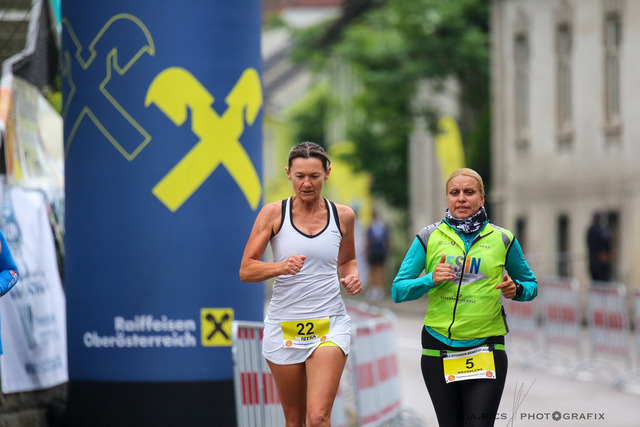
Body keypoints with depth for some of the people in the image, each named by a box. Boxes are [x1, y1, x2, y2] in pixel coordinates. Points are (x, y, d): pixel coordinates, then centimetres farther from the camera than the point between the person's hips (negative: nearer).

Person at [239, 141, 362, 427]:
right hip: (283, 326, 1)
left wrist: (351, 277, 0)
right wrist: (281, 267, -22)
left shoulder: (343, 216, 5)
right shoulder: (273, 214, -2)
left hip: (330, 326, 0)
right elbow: (246, 271, -4)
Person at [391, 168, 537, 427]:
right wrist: (430, 280, -15)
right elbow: (398, 290, 2)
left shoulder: (502, 240, 5)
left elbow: (531, 285, 15)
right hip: (438, 348, 1)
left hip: (486, 347, -1)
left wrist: (516, 290, -8)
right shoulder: (429, 238, 4)